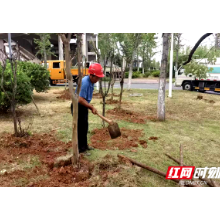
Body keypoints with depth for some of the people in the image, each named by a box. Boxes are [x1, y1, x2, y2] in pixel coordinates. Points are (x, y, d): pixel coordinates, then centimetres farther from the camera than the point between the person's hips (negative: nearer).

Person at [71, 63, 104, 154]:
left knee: (85, 127, 19)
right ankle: (80, 149, 13)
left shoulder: (91, 82, 2)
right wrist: (92, 107, -21)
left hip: (83, 107, 9)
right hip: (77, 107, -9)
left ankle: (84, 145, 35)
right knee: (80, 128, 0)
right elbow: (80, 99, -30)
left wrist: (90, 106, 7)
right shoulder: (85, 82, -27)